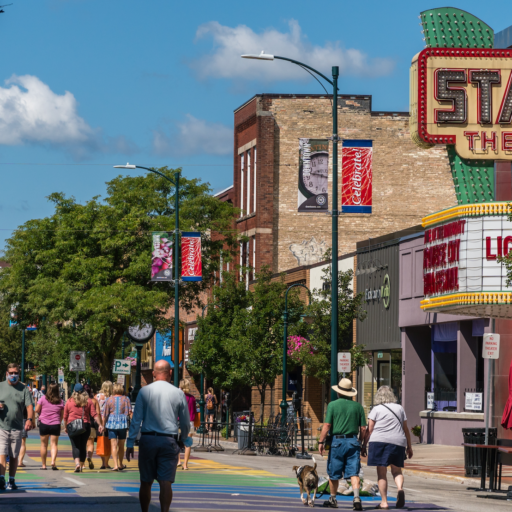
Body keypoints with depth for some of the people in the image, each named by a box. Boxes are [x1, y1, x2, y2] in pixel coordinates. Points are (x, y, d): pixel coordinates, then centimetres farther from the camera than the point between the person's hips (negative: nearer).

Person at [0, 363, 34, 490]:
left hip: (17, 428, 1)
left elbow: (30, 406, -2)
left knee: (14, 456, 7)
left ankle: (12, 481, 15)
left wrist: (29, 420, -19)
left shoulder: (24, 389, 6)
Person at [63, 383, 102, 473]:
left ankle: (77, 463, -27)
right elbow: (94, 414, -3)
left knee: (75, 446, -5)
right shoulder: (89, 401, 4)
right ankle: (81, 466, 19)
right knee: (83, 446, 12)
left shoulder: (69, 402, 2)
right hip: (85, 425, 2)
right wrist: (100, 424, -2)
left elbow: (65, 416, 7)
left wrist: (65, 427, 18)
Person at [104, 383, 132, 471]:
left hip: (111, 423, -1)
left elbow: (106, 414, 3)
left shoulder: (109, 400, 1)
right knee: (121, 446, 14)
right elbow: (130, 412, -2)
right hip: (123, 423, 1)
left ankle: (115, 465, -16)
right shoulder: (126, 399, 3)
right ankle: (120, 464, 27)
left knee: (114, 445, -4)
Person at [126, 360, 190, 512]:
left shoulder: (144, 391, -1)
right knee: (166, 482, -4)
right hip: (169, 441, 0)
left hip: (147, 439, 0)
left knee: (146, 482, 11)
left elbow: (136, 419, -2)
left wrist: (130, 444, 0)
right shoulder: (178, 393, 1)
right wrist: (183, 439, 28)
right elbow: (186, 422, 9)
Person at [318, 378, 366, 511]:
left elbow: (327, 425, -8)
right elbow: (363, 428, 5)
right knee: (353, 472, -3)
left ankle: (333, 499, 23)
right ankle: (356, 497, -21)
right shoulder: (358, 406, 5)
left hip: (337, 441, -2)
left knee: (334, 473, 12)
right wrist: (360, 443, 18)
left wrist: (321, 442, -2)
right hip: (353, 442, 2)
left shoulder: (333, 405, -3)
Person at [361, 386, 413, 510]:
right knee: (396, 470, 13)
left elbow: (369, 430, -1)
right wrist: (409, 446, 21)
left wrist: (364, 445, 5)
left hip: (379, 441, -2)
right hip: (398, 442, 2)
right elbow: (405, 429, 15)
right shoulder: (400, 408, 14)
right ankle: (400, 488, -17)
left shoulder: (376, 409, 4)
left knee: (381, 473, 2)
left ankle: (384, 502, 0)